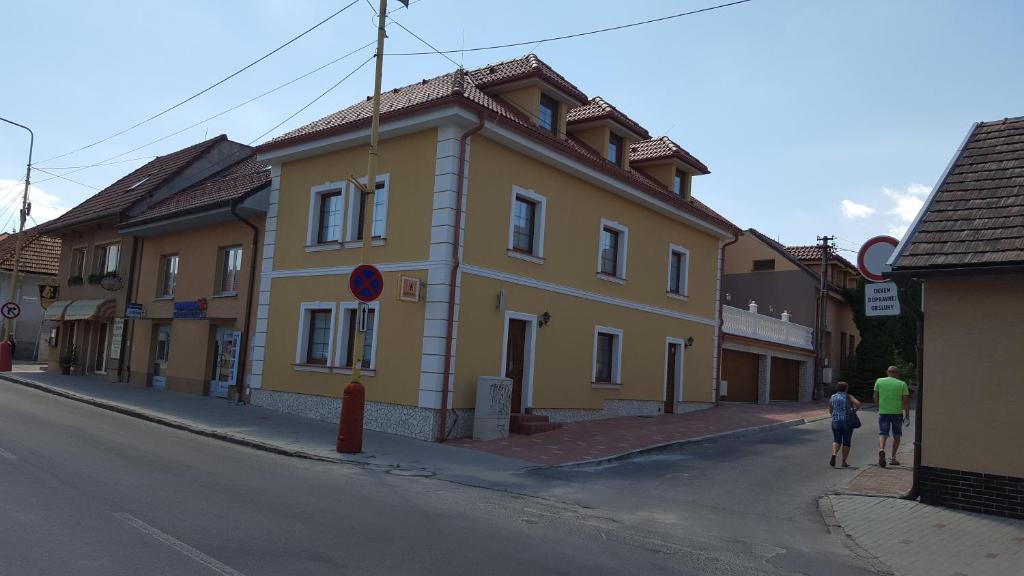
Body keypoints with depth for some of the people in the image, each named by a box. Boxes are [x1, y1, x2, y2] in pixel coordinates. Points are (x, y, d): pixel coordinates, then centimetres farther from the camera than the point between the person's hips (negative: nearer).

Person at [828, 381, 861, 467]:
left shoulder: (832, 397, 6)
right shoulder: (848, 397, -2)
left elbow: (830, 411, 9)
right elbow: (858, 403, -17)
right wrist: (854, 410, 0)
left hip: (836, 422, 2)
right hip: (847, 422, -2)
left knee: (837, 441, 12)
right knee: (846, 442, 8)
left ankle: (834, 454, -14)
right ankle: (844, 462, 7)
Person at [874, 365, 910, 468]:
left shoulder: (879, 381, 2)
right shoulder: (902, 384, -1)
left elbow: (875, 397, 6)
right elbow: (906, 401, -4)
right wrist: (907, 415, 2)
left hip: (883, 412, 0)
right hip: (897, 413, 0)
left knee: (883, 434, 1)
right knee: (897, 436, 14)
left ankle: (881, 449, -27)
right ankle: (893, 457, 14)